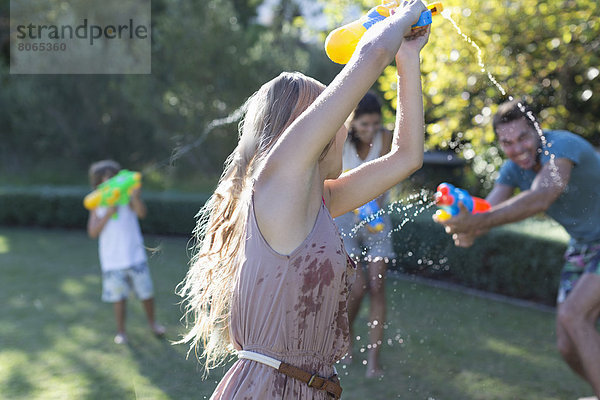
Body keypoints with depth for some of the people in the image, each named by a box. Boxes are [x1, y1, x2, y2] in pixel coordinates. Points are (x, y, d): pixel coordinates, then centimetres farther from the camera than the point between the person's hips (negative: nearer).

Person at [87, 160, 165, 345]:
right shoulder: (98, 207, 0)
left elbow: (141, 213, -21)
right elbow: (93, 232, -9)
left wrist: (135, 197, -40)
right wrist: (107, 215, -21)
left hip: (135, 256, 0)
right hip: (113, 261, 0)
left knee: (146, 292, 8)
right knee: (118, 296, 7)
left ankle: (152, 322, 32)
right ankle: (121, 331, 24)